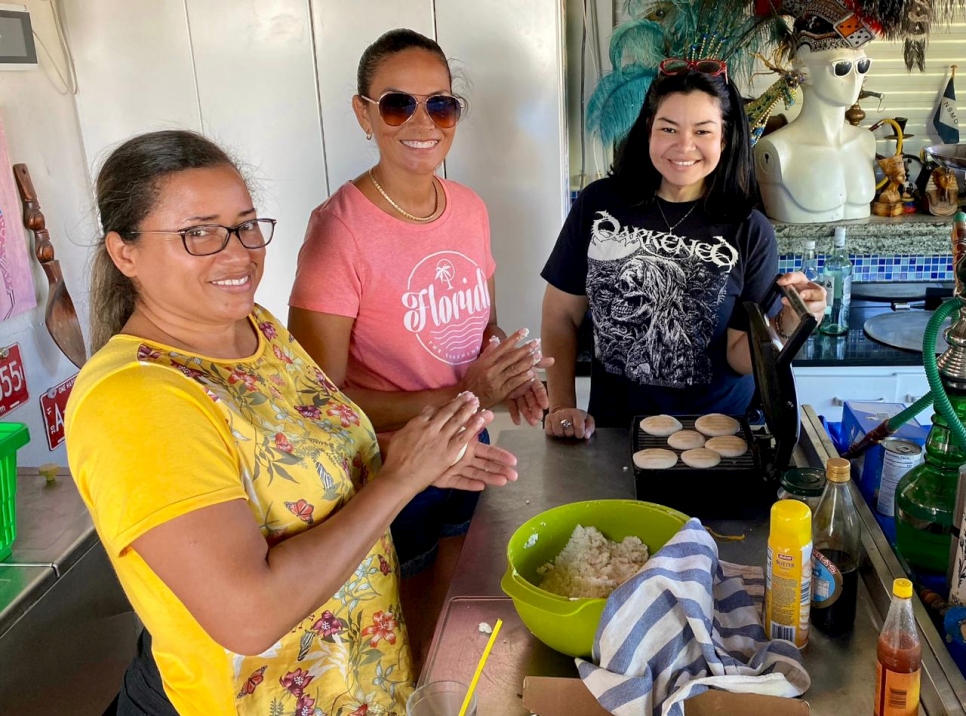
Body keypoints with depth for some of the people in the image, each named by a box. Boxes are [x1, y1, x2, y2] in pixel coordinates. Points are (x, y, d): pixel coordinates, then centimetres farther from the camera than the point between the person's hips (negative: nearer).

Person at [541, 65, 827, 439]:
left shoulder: (750, 231, -7)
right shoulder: (599, 203, -6)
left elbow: (740, 359, -5)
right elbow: (561, 314, 1)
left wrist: (786, 324, -23)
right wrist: (562, 406, -6)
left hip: (717, 431, 1)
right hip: (614, 426, -1)